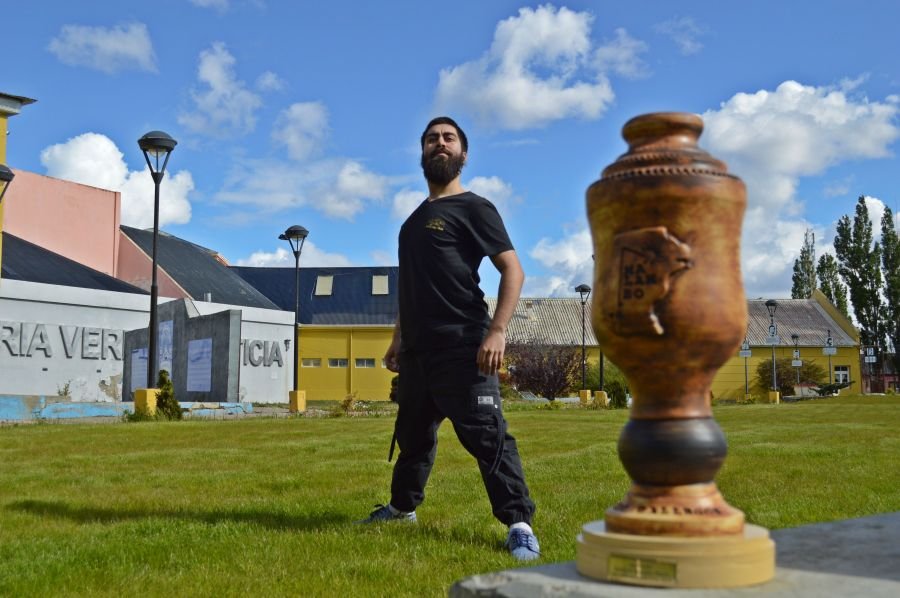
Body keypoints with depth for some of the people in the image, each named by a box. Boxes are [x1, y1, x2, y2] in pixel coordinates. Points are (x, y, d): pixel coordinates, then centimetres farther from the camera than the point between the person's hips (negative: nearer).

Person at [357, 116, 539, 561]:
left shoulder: (473, 208, -2)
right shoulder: (414, 220, 21)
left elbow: (512, 270, -10)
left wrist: (497, 330, -21)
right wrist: (398, 339, 23)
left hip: (462, 347, -8)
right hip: (418, 350, 8)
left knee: (487, 435, -12)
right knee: (412, 435, 19)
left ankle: (518, 524, -9)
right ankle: (402, 506, 36)